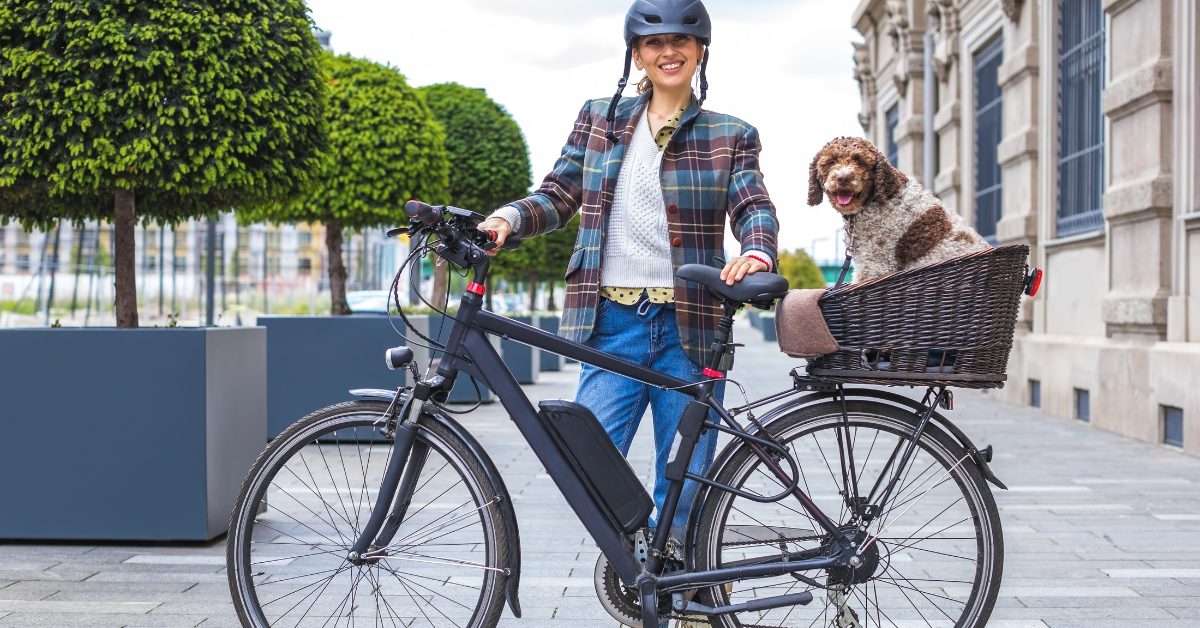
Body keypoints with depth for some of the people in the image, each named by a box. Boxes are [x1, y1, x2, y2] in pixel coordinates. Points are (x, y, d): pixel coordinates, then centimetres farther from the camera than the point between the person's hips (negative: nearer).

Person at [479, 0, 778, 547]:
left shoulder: (729, 135, 9)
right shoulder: (600, 118, 13)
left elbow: (753, 208, -4)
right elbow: (558, 197, 11)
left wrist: (756, 253, -27)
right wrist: (508, 217, -11)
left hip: (688, 328, -1)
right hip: (612, 322, 1)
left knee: (682, 493, 2)